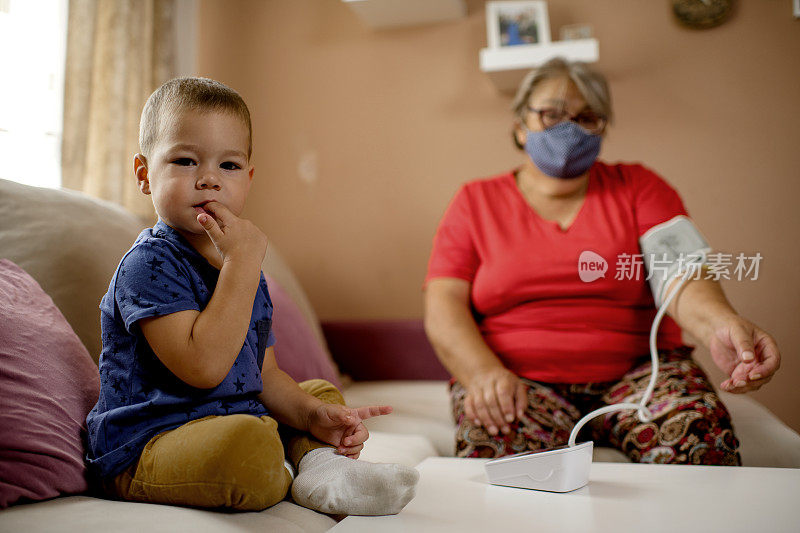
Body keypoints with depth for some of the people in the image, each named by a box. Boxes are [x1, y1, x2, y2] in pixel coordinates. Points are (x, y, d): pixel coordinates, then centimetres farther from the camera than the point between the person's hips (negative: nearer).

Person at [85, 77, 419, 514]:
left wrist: (315, 415, -8)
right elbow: (203, 367, -29)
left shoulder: (240, 267, 10)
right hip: (145, 448, -9)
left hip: (231, 419, 9)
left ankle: (322, 465, -11)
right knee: (249, 440, -37)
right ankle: (305, 480, -4)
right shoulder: (148, 263, -16)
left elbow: (265, 375, 10)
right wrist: (243, 261, -27)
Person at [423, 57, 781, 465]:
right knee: (496, 450, -34)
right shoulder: (475, 202, 9)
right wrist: (483, 373, -21)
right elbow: (443, 305, -1)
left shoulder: (638, 187, 11)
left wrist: (719, 325, -29)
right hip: (520, 380, -1)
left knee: (703, 439, -28)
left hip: (638, 369, 2)